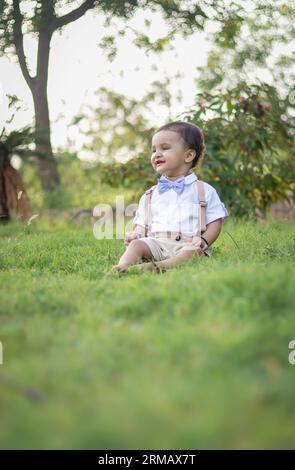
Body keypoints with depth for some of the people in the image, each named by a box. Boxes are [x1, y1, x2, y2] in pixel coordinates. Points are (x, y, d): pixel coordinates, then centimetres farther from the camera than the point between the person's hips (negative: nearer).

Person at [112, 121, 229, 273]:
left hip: (188, 245, -3)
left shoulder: (205, 191, 13)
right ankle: (122, 267, -50)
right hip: (156, 243, 3)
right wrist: (135, 236, -4)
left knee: (193, 252, -35)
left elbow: (215, 223, 8)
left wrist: (204, 240, -13)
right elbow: (142, 226, 20)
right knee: (137, 244, -26)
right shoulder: (149, 195, 22)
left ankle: (159, 267, -54)